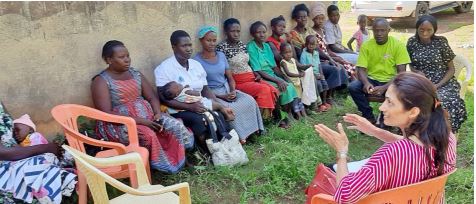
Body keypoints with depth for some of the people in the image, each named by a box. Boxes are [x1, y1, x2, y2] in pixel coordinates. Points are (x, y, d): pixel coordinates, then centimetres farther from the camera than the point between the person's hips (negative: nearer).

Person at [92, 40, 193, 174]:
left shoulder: (136, 74, 12)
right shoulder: (101, 81, -7)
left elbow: (152, 97, 10)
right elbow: (106, 115, -17)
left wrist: (157, 114, -13)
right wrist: (139, 121, -25)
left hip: (147, 115, 6)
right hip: (119, 123, -6)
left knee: (177, 126, -18)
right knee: (148, 135, -35)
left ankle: (176, 161, 0)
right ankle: (164, 165, -9)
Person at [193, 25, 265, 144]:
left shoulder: (221, 55, 9)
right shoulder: (197, 61, -9)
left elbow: (230, 78, 11)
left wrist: (233, 91, -10)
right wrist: (221, 96, -19)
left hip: (227, 90, 6)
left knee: (249, 101, -18)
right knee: (231, 108, -31)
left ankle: (252, 131, -9)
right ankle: (239, 137, -14)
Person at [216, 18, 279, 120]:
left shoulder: (242, 44, 12)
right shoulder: (222, 47, -10)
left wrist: (256, 74, 3)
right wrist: (232, 85, -20)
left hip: (251, 78, 7)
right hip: (238, 82, -7)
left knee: (273, 91, -14)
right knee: (263, 90, -27)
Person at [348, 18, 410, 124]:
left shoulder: (398, 45, -9)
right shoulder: (366, 45, -3)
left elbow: (401, 72, -13)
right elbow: (361, 70, -8)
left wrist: (384, 87, -29)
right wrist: (366, 83, -32)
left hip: (390, 81, -1)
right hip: (371, 79, 2)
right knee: (353, 87, -27)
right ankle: (369, 118, -6)